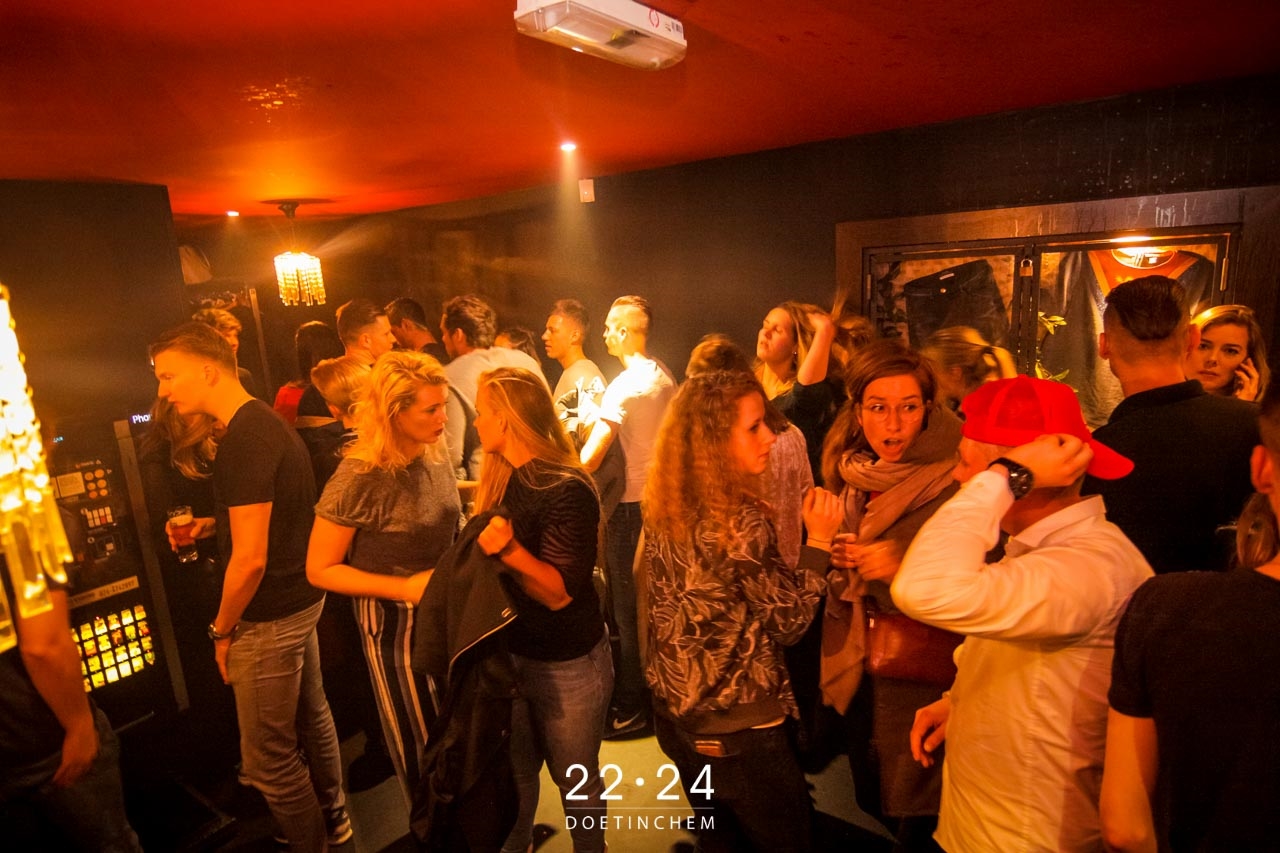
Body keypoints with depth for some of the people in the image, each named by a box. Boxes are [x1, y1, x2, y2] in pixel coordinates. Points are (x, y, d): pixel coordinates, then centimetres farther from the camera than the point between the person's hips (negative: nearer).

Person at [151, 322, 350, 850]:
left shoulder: (243, 440, -23)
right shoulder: (266, 422, 7)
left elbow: (250, 559, -24)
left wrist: (223, 629, -10)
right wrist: (207, 526, 9)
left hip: (269, 616, -10)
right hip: (302, 598, 10)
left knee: (269, 759, 6)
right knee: (311, 718, 24)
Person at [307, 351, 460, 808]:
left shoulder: (436, 454, -5)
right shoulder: (359, 478, -23)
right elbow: (320, 570, -16)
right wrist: (404, 588, -23)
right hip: (395, 624, -5)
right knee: (420, 744, 16)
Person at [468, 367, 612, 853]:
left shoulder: (566, 490, -22)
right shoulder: (500, 478, 1)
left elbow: (560, 592, -24)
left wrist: (509, 550, -37)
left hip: (567, 665, -6)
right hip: (510, 652, 6)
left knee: (575, 779, 13)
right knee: (513, 771, 19)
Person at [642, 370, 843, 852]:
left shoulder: (666, 509, -3)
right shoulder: (739, 520, -26)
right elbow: (788, 622, -17)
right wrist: (819, 541, -12)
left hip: (677, 711, 7)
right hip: (738, 724, -7)